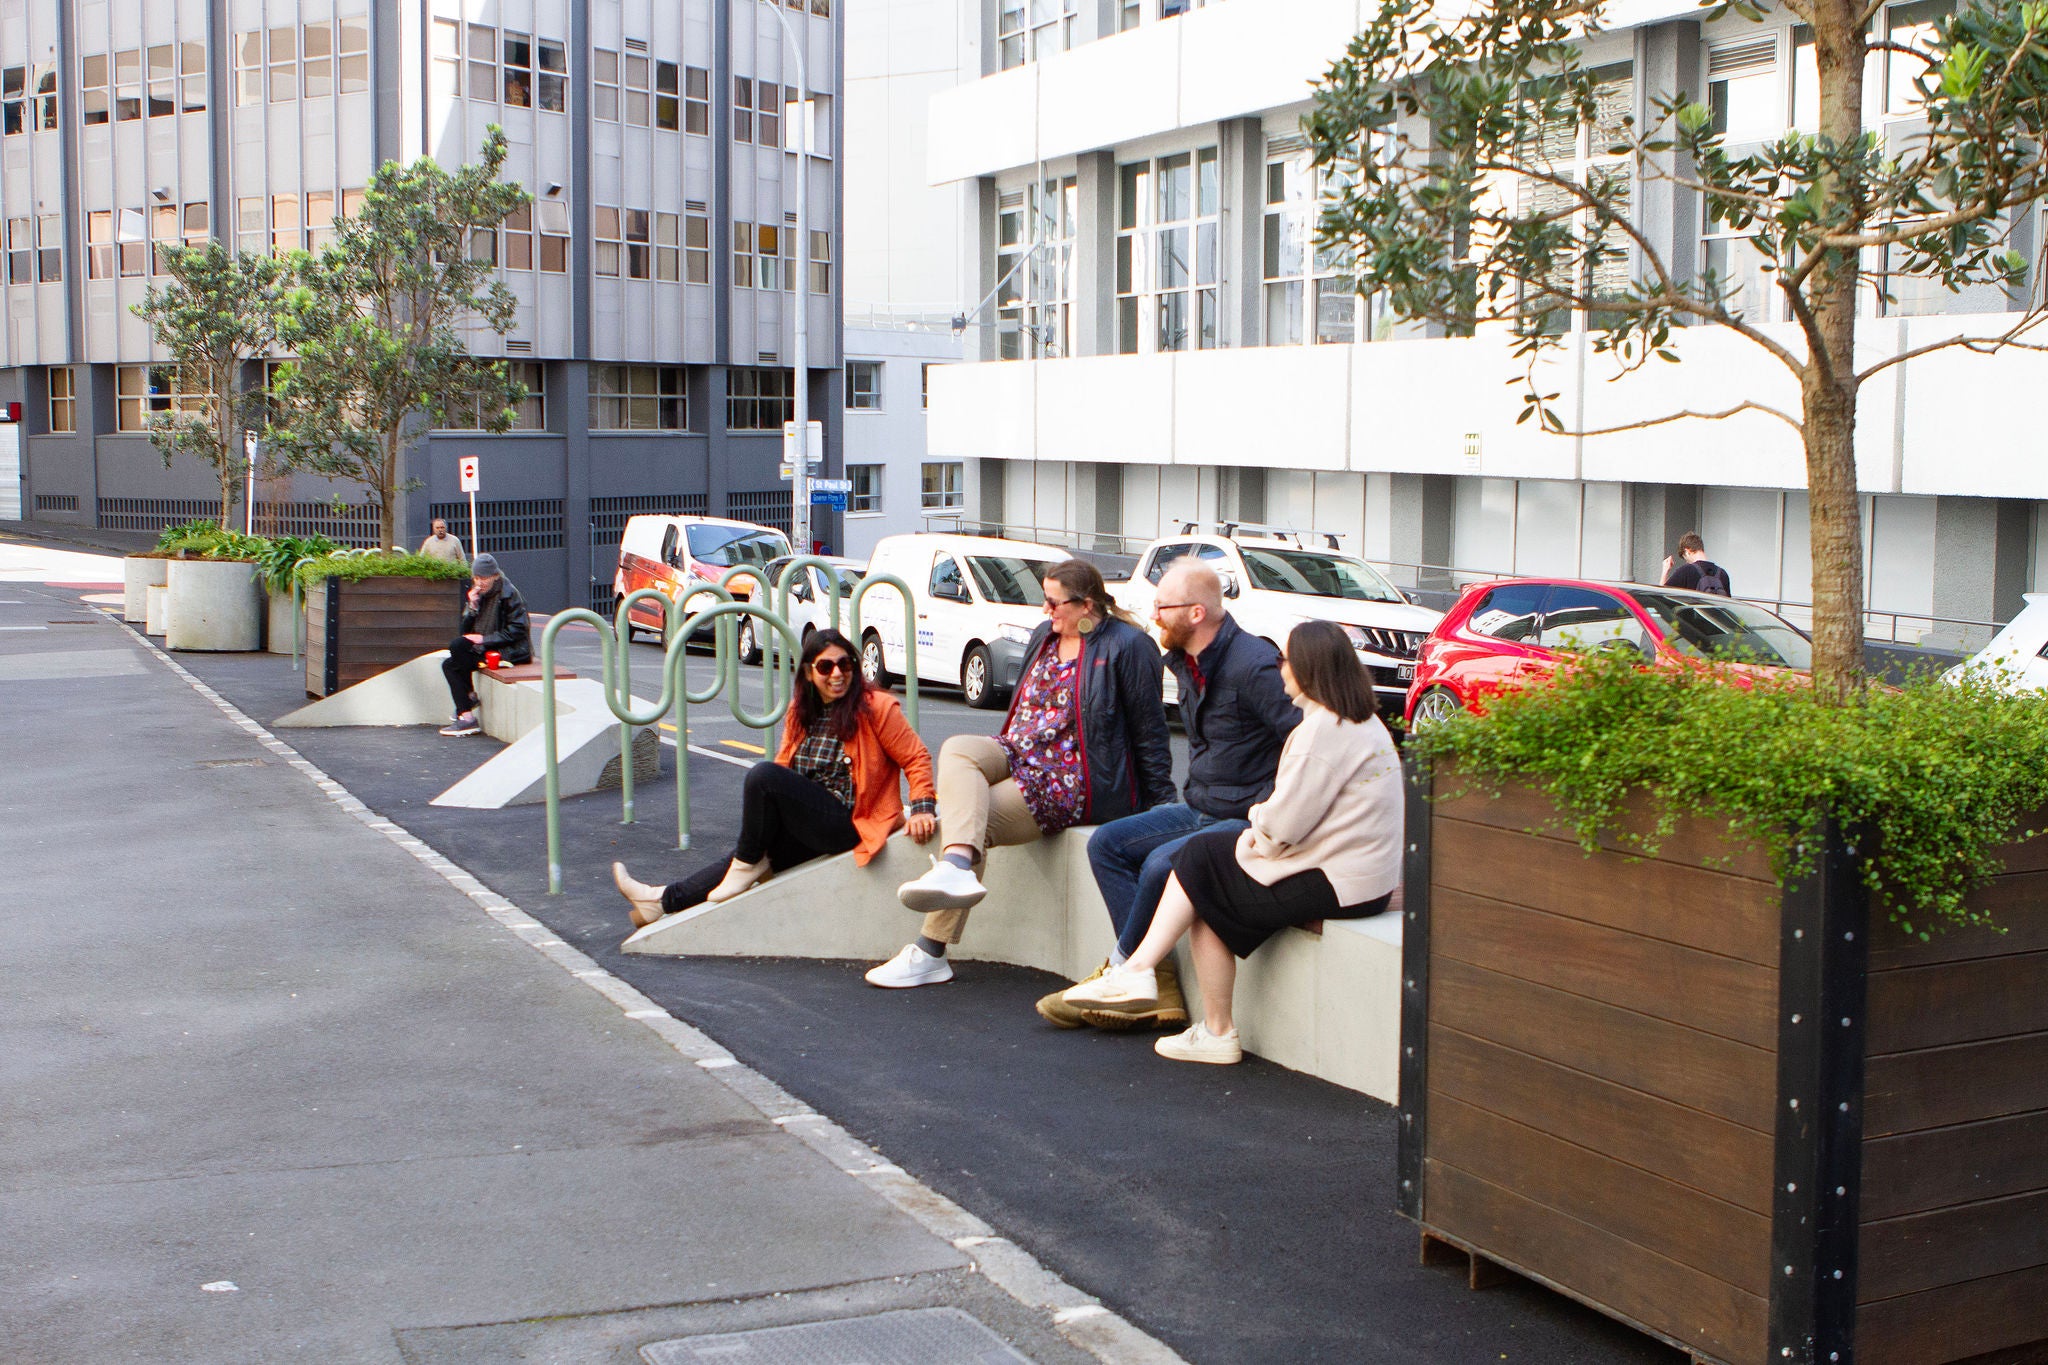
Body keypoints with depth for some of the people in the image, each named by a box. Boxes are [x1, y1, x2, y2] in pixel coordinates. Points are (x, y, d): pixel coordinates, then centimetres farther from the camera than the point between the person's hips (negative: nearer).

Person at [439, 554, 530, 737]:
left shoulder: (509, 594, -12)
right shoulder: (477, 594, 10)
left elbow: (516, 631, -18)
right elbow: (464, 631, 6)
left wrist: (484, 639, -20)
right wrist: (472, 607, -11)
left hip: (509, 651, -9)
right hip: (486, 648, 9)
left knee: (457, 646, -21)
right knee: (449, 665, 1)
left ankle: (470, 697, -3)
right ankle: (465, 716, 0)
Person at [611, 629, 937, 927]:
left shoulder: (875, 708, -8)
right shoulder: (800, 712, 12)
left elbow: (916, 758, -6)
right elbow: (785, 765, 15)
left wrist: (921, 809, -21)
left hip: (849, 826, -7)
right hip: (809, 828, 7)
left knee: (762, 775, -22)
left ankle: (748, 863, -6)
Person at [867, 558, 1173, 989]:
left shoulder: (1126, 645, -7)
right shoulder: (1044, 636, 15)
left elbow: (1149, 731, -6)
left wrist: (1162, 804, -4)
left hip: (1075, 781, -8)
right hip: (1018, 755, 8)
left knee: (969, 816, -21)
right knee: (957, 749, -21)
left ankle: (931, 952, -26)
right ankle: (957, 867, -37)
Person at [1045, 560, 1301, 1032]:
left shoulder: (1253, 666, -20)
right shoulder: (1187, 663, 9)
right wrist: (1191, 799, 14)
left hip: (1248, 820, -10)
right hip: (1200, 809, 10)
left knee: (1163, 864, -29)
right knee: (1106, 843, -3)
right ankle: (1157, 989, -10)